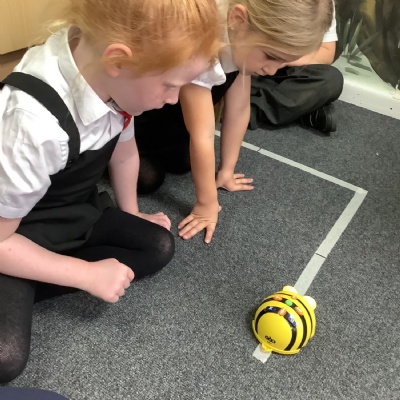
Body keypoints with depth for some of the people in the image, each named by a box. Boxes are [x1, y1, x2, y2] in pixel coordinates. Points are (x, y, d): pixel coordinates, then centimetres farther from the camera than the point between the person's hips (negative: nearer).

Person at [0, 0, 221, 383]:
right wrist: (90, 275, -19)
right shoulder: (34, 124, -38)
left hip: (77, 213, 7)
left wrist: (131, 214, 14)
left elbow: (123, 150, 5)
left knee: (158, 246, -4)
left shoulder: (110, 75, -17)